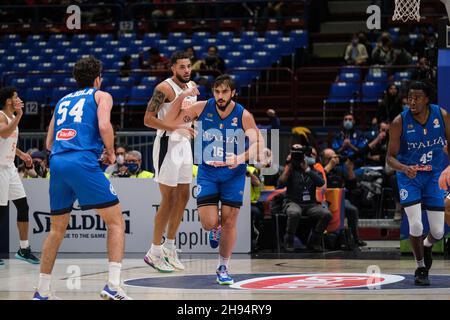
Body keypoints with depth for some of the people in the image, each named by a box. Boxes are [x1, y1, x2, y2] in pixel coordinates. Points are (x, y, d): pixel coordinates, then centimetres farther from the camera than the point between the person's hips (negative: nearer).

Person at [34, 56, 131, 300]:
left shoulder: (63, 101, 27)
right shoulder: (101, 95, 12)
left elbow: (49, 144, 25)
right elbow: (104, 126, -7)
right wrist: (111, 153, 7)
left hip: (57, 162, 6)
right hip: (83, 162, -5)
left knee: (57, 229, 18)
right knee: (116, 221, 2)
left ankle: (42, 291, 18)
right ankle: (113, 286, -11)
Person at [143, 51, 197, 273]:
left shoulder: (192, 86, 10)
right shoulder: (165, 88, -16)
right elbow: (148, 119, -21)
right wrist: (177, 128, -26)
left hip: (184, 144, 8)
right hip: (168, 144, -8)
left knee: (183, 196, 10)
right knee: (168, 198, -8)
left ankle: (169, 247, 21)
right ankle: (154, 252, -1)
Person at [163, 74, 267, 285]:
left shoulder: (243, 115, -12)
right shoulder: (203, 108, -8)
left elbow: (258, 143, -11)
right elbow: (170, 121, -4)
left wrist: (241, 158, -29)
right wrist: (182, 97, -18)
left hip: (233, 174, 0)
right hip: (207, 172, 0)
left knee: (229, 222, 0)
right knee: (209, 223, -11)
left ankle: (223, 269, 16)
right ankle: (215, 229, 29)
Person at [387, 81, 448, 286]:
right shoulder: (400, 122, -16)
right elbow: (390, 157, -11)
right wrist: (404, 168, -32)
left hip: (434, 176, 2)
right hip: (409, 177, -2)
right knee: (416, 226, -14)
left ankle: (427, 246, 38)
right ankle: (421, 268, 11)